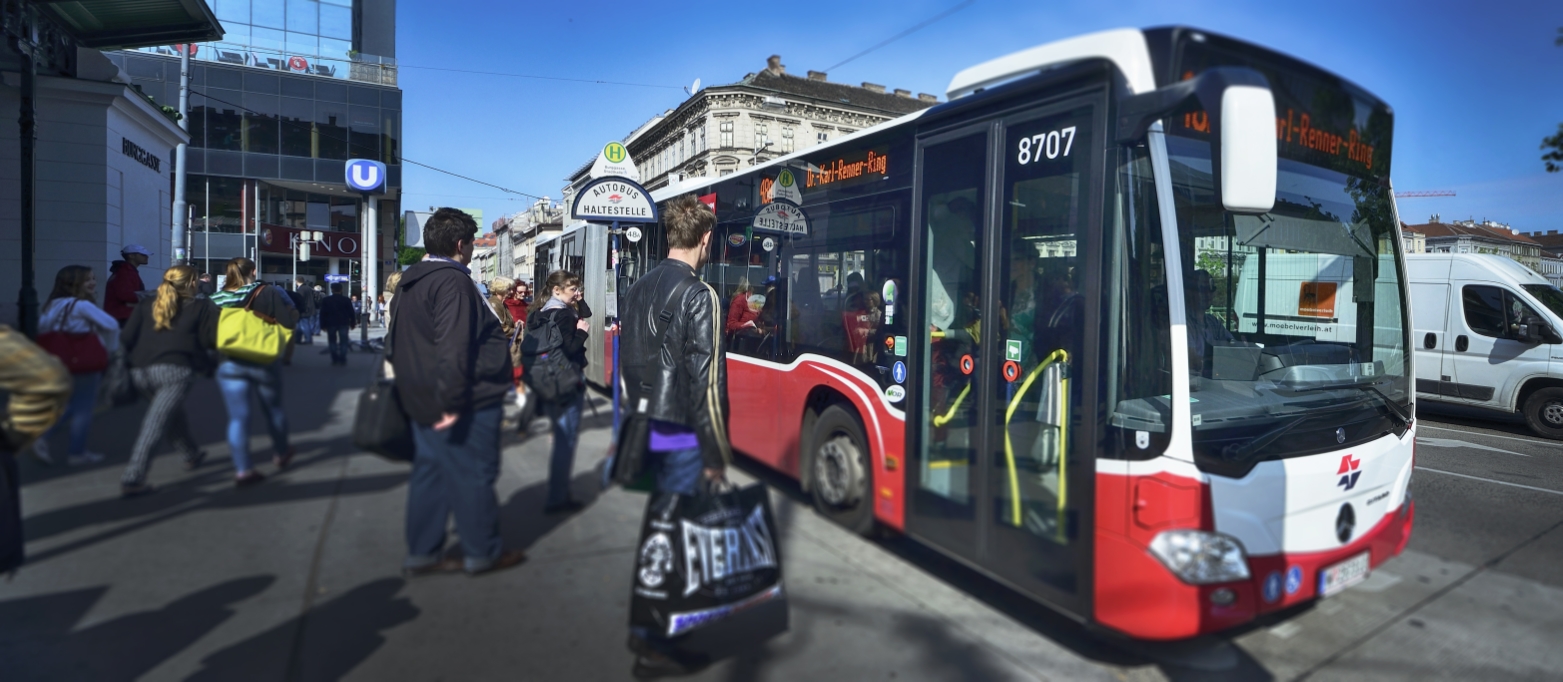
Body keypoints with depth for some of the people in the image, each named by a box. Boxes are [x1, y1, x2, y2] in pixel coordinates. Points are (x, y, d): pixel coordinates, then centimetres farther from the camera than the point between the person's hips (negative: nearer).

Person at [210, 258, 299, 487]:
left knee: (238, 416, 2)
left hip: (229, 364, 1)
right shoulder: (267, 293, -11)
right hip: (264, 362, -1)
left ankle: (242, 470, 0)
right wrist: (288, 304, 3)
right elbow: (289, 322, -15)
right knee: (273, 409, 18)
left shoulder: (215, 299, -2)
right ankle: (281, 454, 34)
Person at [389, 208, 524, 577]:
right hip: (468, 403, -10)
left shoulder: (412, 281, 14)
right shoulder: (453, 281, -18)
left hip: (424, 400, 10)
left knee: (430, 472, 14)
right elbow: (452, 348, -27)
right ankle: (482, 553, 13)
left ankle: (422, 554, 22)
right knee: (475, 475, 2)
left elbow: (397, 344, 21)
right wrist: (452, 401, -26)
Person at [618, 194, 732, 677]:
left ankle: (646, 624, 32)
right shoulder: (699, 296, -15)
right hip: (681, 437, -8)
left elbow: (627, 363, 13)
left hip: (644, 431, 8)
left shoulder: (638, 291, 8)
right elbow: (706, 381, -18)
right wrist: (717, 454, -12)